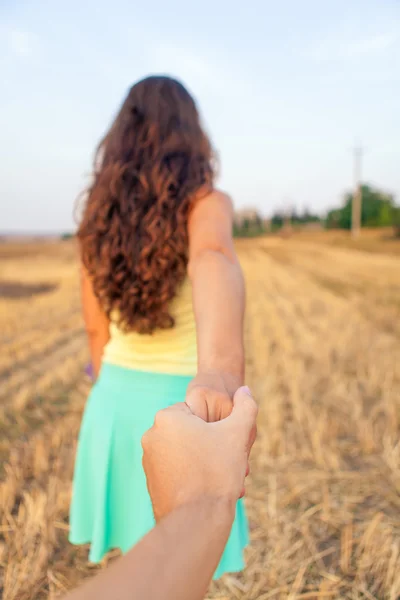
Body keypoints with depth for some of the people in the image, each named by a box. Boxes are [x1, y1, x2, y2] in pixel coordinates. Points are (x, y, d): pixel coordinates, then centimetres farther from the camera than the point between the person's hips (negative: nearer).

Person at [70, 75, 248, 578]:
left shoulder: (99, 212, 1)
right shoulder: (206, 202, -15)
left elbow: (96, 326, 7)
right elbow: (212, 261, -40)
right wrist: (221, 366, -59)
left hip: (117, 403, 5)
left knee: (141, 557, 28)